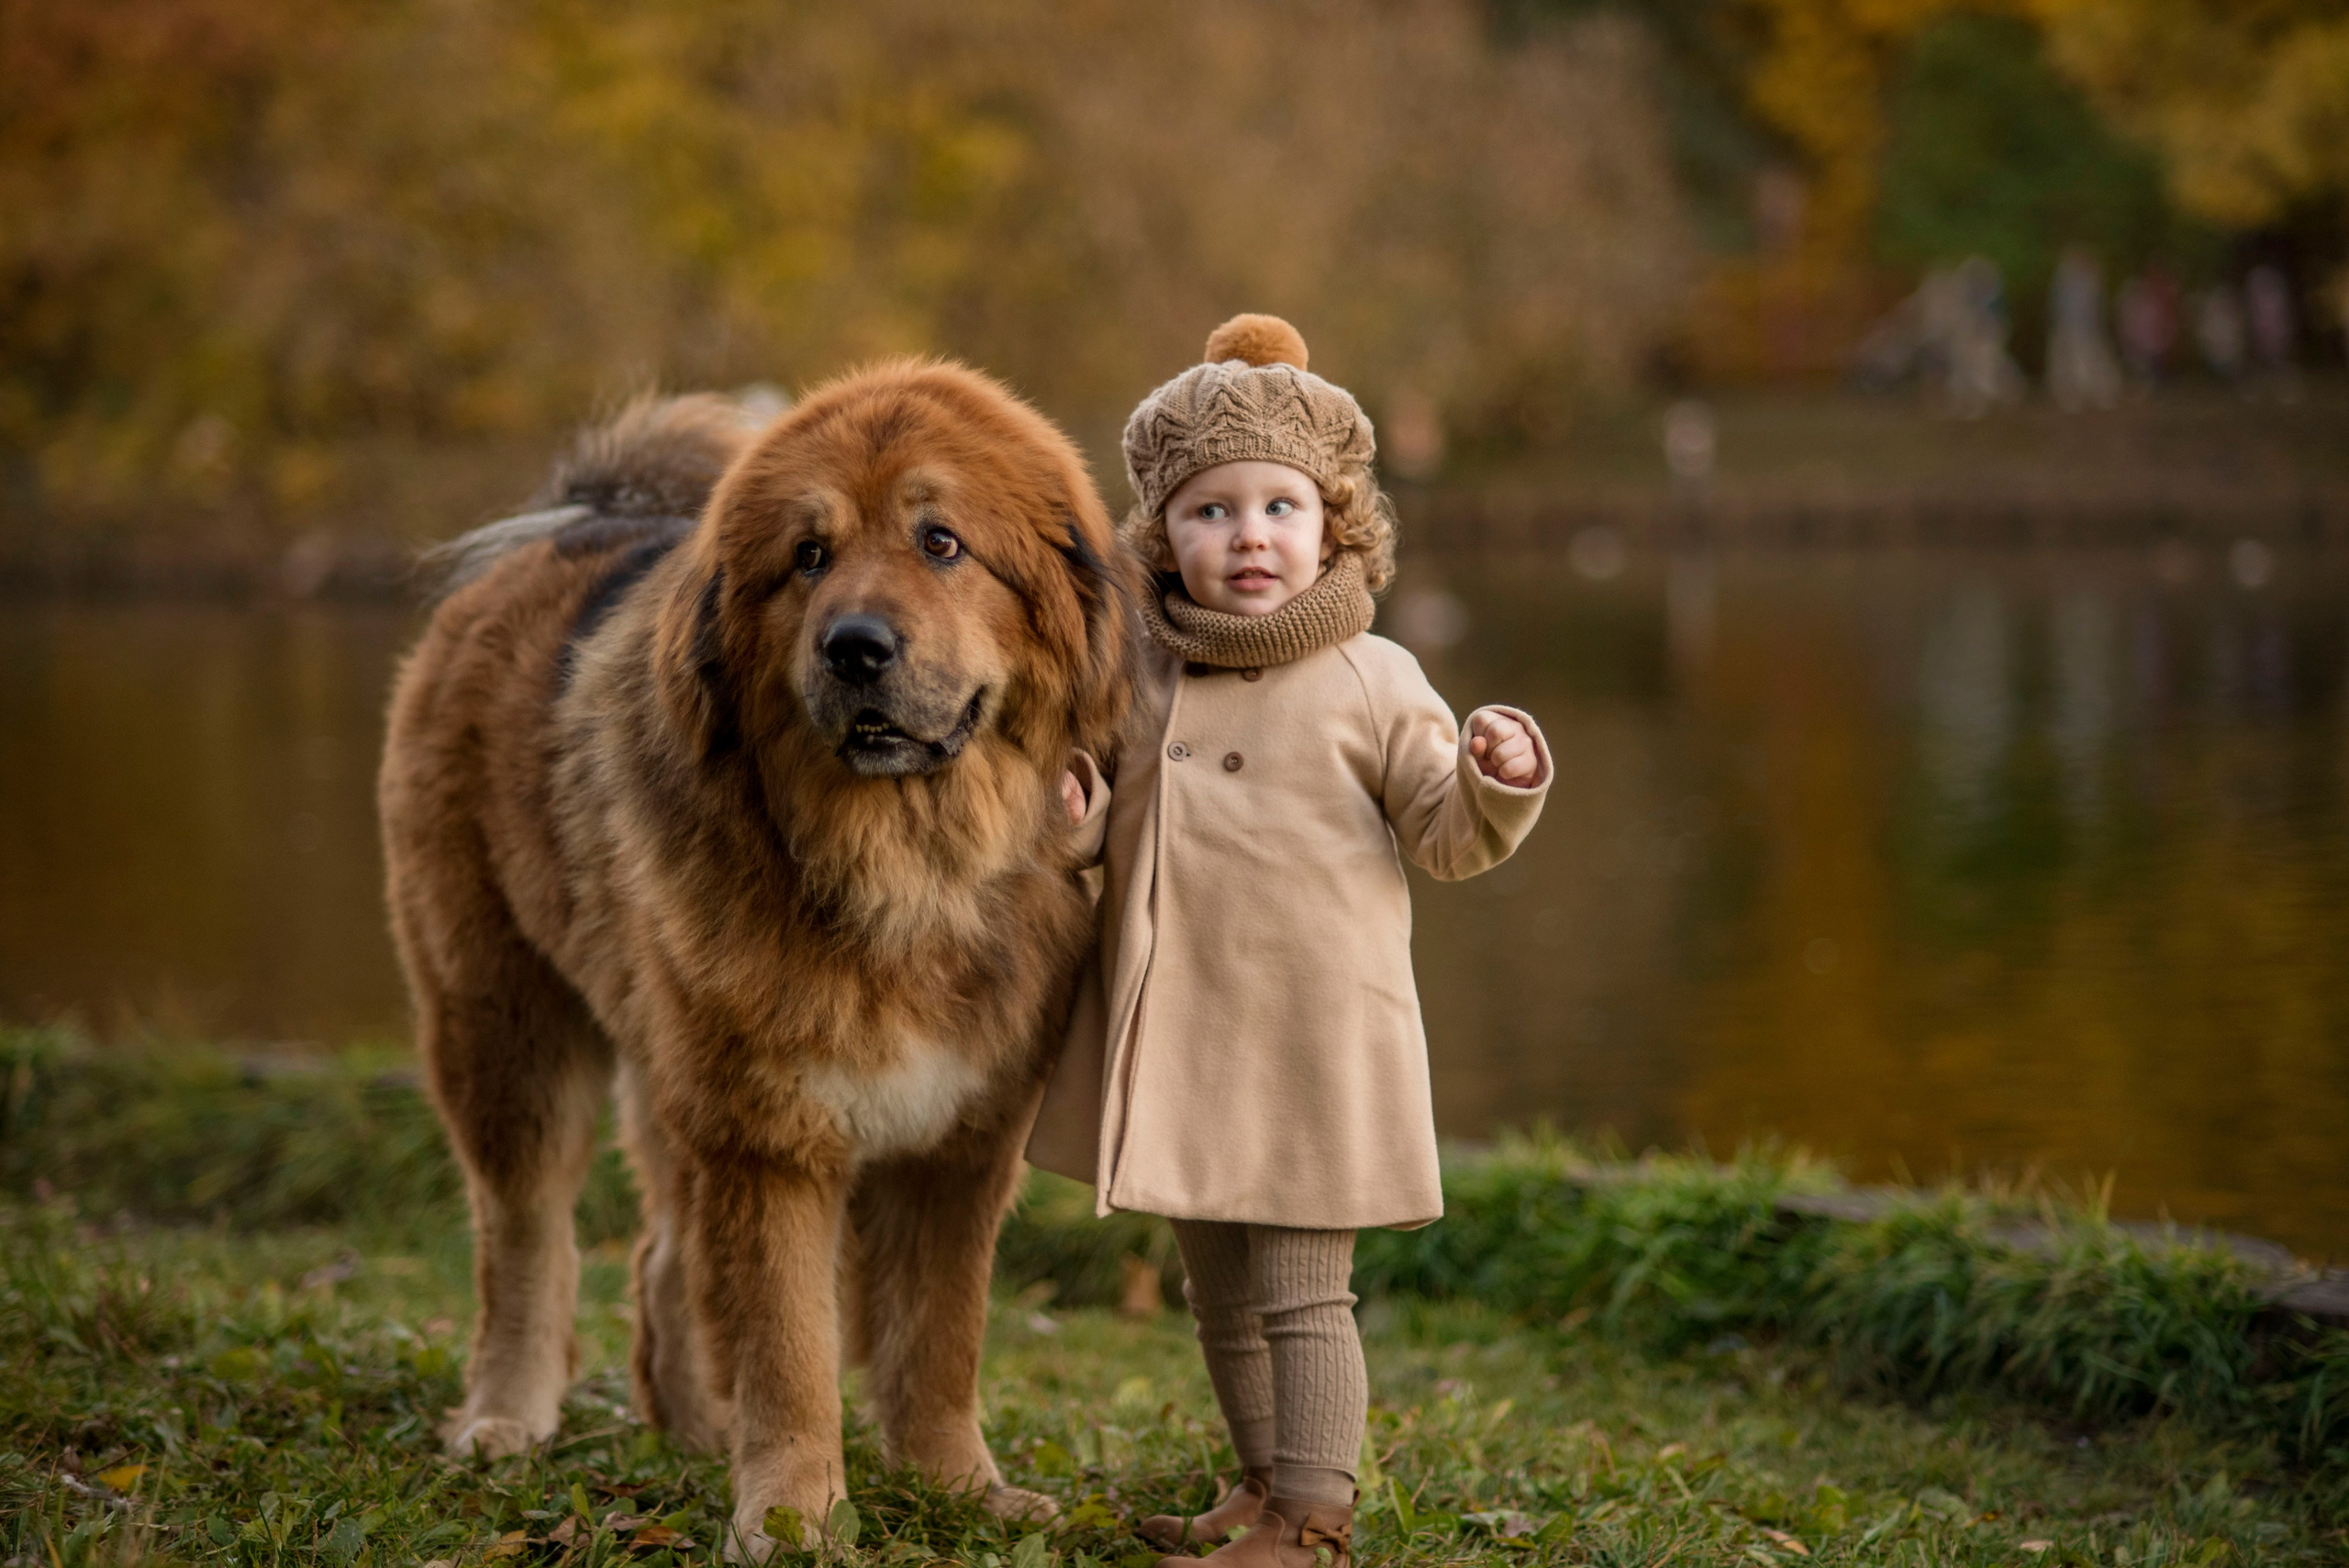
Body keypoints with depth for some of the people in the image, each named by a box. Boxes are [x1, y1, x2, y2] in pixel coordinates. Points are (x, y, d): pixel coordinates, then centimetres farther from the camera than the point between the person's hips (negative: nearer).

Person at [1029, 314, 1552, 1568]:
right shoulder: (1136, 671, 4)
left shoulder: (1370, 681, -7)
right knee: (1218, 1290, 18)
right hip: (1170, 1033, 5)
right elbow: (1085, 795, 17)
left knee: (1300, 1292, -3)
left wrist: (1497, 783, -24)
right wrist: (1058, 794, -5)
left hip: (1312, 1039, -5)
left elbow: (1447, 839, -4)